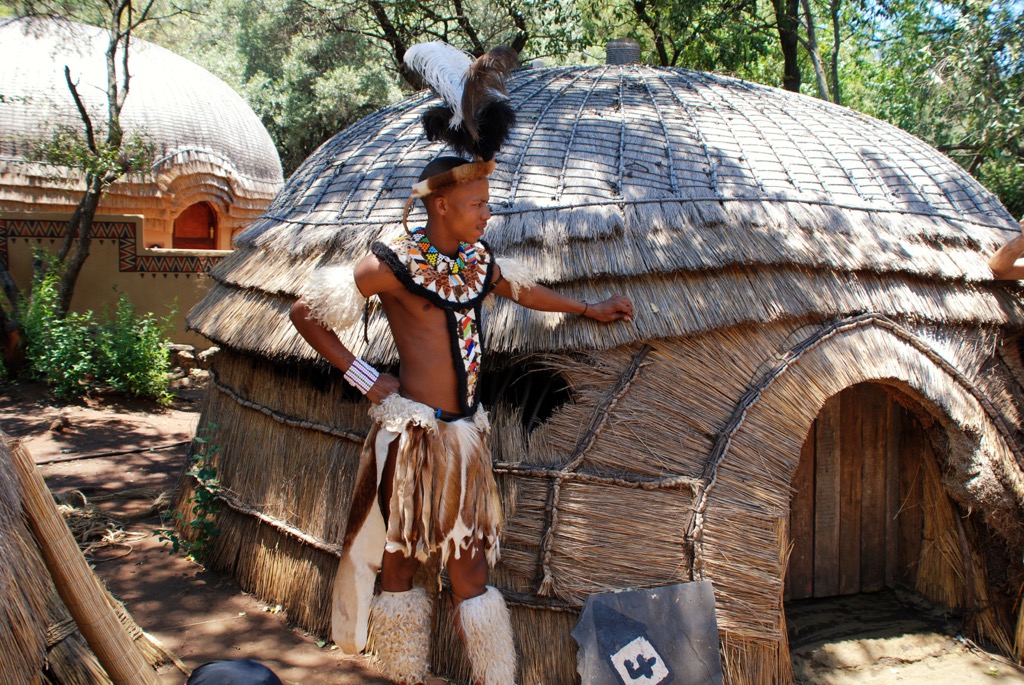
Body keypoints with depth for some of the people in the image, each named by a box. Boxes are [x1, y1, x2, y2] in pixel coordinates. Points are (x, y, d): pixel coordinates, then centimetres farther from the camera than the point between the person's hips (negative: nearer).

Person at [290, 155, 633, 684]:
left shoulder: (479, 260, 8)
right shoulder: (394, 263, -10)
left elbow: (521, 289, 29)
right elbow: (305, 313, -6)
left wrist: (588, 309, 38)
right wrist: (363, 377, -6)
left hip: (465, 435, 5)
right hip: (412, 435, -5)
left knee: (470, 568, 9)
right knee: (401, 563, 9)